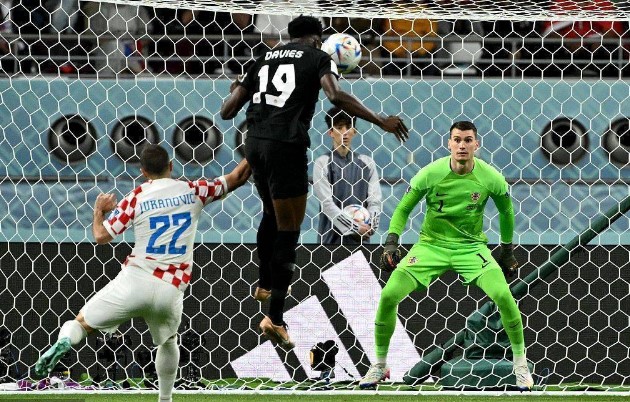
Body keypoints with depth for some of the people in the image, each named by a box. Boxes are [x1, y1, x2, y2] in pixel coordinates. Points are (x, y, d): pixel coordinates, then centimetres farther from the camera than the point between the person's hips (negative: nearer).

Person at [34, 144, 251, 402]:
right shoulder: (192, 191, 7)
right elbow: (236, 179, 18)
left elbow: (101, 236, 0)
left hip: (136, 281, -2)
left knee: (82, 322, 7)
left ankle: (64, 341, -26)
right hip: (171, 291, 2)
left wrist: (99, 210, 19)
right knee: (168, 341, 31)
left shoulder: (137, 198, 2)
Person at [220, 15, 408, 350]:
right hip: (286, 147, -6)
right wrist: (381, 122, -15)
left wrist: (234, 92, 39)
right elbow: (335, 96, -16)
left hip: (255, 143, 6)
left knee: (272, 215, 31)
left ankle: (266, 285, 46)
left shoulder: (263, 59, 18)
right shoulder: (318, 58, 5)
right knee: (288, 231, -2)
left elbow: (227, 111, 16)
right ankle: (274, 318, -9)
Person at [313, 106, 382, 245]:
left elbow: (375, 200, 9)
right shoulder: (322, 163, 2)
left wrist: (371, 225, -11)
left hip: (361, 238, 3)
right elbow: (327, 203, -6)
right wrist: (355, 227, -12)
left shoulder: (367, 163, 13)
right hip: (331, 238, -3)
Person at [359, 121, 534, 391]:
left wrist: (507, 251, 13)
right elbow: (403, 209, -2)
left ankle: (520, 364, -2)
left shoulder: (490, 177, -12)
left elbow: (506, 211, 8)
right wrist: (391, 242, -15)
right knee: (388, 296, -16)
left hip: (471, 247, 0)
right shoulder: (430, 173, -14)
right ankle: (379, 365, 5)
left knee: (504, 296, -23)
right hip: (432, 245, 0)